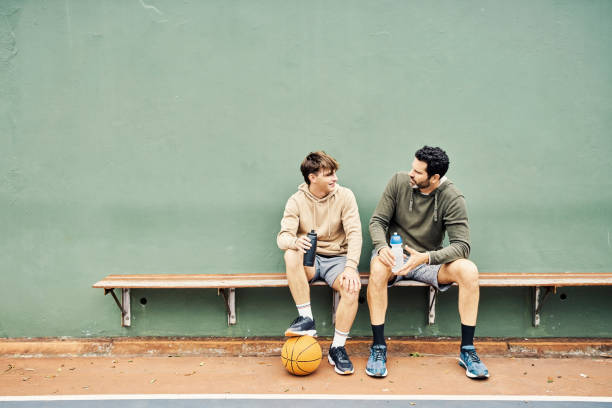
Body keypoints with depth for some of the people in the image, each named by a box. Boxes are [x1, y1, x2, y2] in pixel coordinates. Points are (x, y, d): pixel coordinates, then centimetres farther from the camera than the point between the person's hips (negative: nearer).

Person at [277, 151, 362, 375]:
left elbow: (354, 233, -11)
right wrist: (294, 241, -39)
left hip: (337, 258, 0)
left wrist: (350, 267, -26)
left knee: (352, 287, -30)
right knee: (291, 255, -33)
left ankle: (337, 348, -12)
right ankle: (306, 319, -23)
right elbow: (282, 237, -13)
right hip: (309, 259, 0)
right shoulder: (296, 201, -3)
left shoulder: (344, 196, -3)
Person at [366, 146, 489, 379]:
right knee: (378, 269, -36)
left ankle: (467, 350, -13)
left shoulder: (452, 198, -12)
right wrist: (382, 246, -26)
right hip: (394, 255, 0)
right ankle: (378, 347, -22)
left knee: (469, 271, -27)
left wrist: (426, 257, -34)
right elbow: (377, 220, -4)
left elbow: (461, 245, -17)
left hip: (429, 259, 0)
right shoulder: (399, 181, -7)